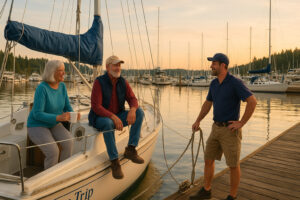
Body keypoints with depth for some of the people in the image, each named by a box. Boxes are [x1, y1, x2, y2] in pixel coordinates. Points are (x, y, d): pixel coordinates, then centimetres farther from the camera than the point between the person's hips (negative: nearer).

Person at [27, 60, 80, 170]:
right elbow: (37, 114, -25)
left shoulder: (62, 86, -3)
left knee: (68, 142, -24)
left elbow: (67, 108, 2)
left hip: (54, 125, 5)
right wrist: (58, 118, -37)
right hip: (37, 126, -5)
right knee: (53, 151, -28)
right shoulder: (42, 88, -22)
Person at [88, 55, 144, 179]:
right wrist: (113, 117, -36)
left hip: (117, 116, 5)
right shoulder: (99, 82, -16)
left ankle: (130, 150, -19)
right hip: (100, 118, -5)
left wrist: (132, 110, -29)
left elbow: (133, 99, -4)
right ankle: (114, 162, -30)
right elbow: (96, 107, -23)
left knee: (139, 112, -16)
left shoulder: (123, 82, 1)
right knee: (108, 123, -40)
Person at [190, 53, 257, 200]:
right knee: (208, 159, 12)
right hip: (217, 128, 8)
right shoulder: (214, 83, 8)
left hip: (230, 130, -7)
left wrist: (241, 123, -19)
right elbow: (208, 103, 19)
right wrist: (197, 121, 12)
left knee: (233, 165, 5)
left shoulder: (235, 83, -16)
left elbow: (252, 102, -21)